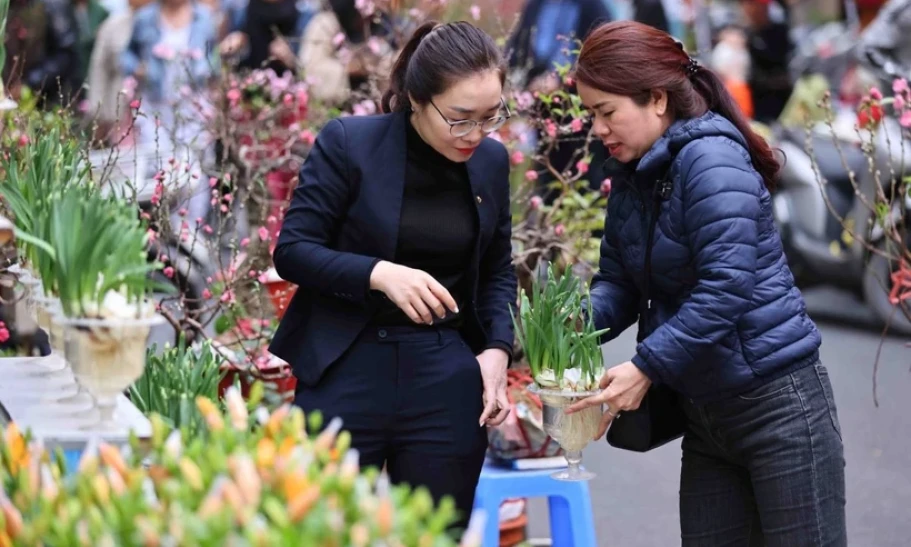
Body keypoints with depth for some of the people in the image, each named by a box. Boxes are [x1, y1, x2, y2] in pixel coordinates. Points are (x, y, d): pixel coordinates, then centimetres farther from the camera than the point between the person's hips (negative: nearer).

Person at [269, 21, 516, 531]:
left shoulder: (492, 160, 4)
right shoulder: (348, 143, -9)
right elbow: (292, 250, -8)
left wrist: (498, 349, -2)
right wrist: (379, 273, -23)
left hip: (447, 378, 3)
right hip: (346, 371, -3)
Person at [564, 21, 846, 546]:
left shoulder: (710, 160, -18)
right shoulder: (632, 178, 9)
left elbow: (725, 286, -26)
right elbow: (619, 283, 9)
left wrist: (646, 368, -24)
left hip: (778, 404, -9)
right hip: (704, 416, 9)